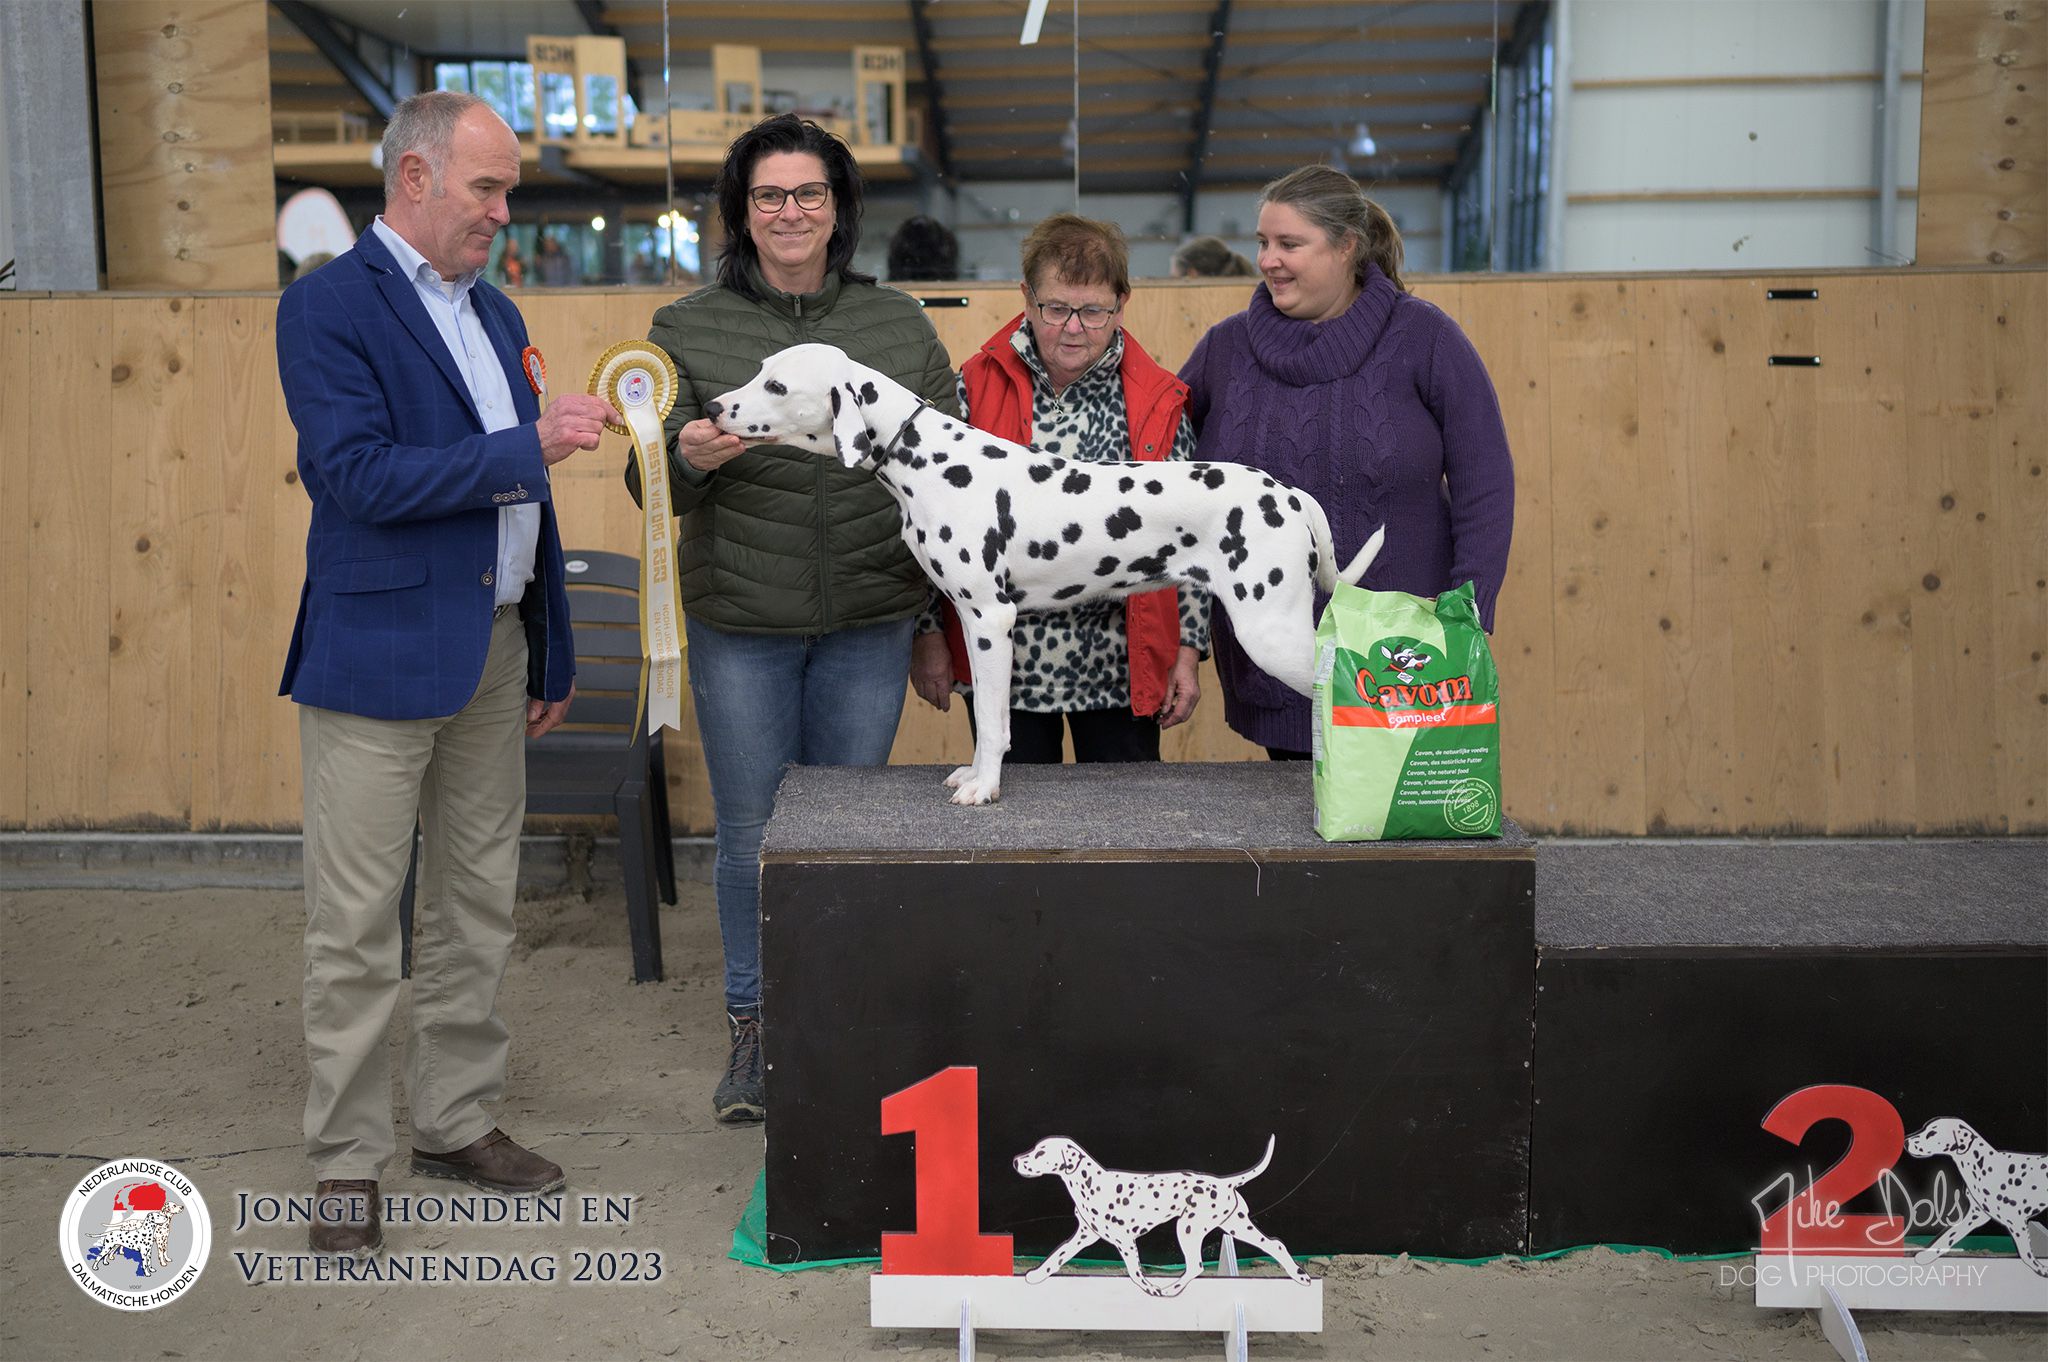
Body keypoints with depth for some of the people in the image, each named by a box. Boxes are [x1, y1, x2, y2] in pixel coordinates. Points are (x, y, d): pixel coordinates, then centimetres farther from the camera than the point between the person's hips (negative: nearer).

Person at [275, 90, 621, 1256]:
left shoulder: (495, 313, 14)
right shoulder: (328, 306, -8)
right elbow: (359, 475, -20)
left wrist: (552, 652, 16)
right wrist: (530, 445, -20)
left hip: (495, 651, 7)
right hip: (380, 654, -7)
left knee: (480, 905, 14)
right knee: (358, 922, 1)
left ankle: (459, 1121, 28)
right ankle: (349, 1161, 14)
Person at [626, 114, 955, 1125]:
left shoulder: (899, 324, 6)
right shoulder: (688, 328, 2)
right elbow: (648, 485, 1)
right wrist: (686, 456, -21)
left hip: (869, 623, 1)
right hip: (739, 625, -1)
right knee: (750, 833, 7)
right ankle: (754, 1030, 25)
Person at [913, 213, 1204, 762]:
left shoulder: (1158, 403, 1)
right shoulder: (976, 386, -1)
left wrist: (1188, 653, 2)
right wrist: (927, 635, 1)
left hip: (1122, 669, 0)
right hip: (1003, 661, 0)